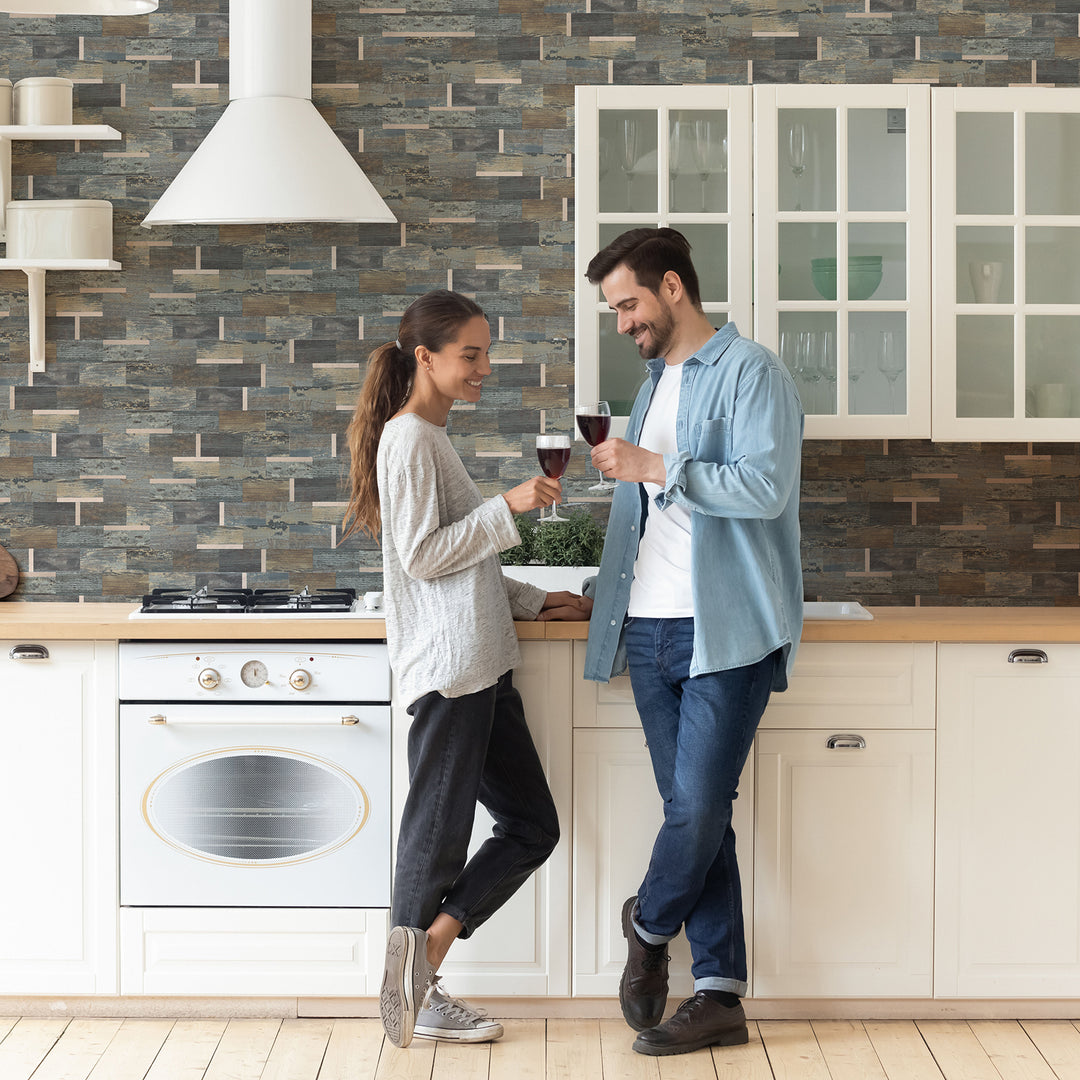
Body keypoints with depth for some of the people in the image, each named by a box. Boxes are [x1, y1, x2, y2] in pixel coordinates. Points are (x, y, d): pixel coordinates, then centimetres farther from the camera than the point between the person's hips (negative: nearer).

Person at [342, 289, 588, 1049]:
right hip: (446, 668, -10)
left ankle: (420, 968, 8)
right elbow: (422, 556, -16)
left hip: (482, 665, 10)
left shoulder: (434, 438, 21)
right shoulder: (409, 439, -9)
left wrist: (533, 600, 21)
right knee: (438, 832, -4)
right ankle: (418, 984, 5)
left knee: (532, 825, 9)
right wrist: (507, 507, -17)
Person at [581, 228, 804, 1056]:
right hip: (652, 629, 8)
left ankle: (650, 927, 17)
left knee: (700, 807, -9)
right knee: (694, 810, 6)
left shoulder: (750, 373, -6)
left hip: (727, 631, -7)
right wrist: (615, 592, 20)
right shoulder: (655, 381, 20)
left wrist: (654, 467, -17)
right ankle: (719, 995, 9)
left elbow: (764, 487, -19)